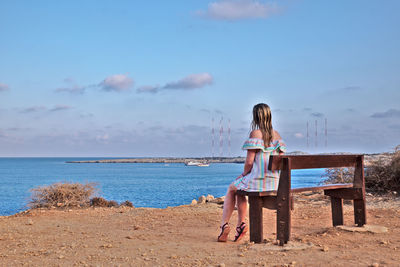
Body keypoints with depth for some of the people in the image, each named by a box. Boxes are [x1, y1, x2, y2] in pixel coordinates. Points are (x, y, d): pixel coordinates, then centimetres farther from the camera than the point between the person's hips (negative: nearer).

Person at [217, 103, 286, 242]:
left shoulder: (255, 133, -12)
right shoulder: (276, 134, 7)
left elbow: (249, 161, -14)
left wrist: (244, 174, 5)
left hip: (257, 180, -6)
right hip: (274, 182, 7)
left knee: (231, 189, 24)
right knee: (240, 190, 32)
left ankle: (224, 224, 19)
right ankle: (241, 224, 26)